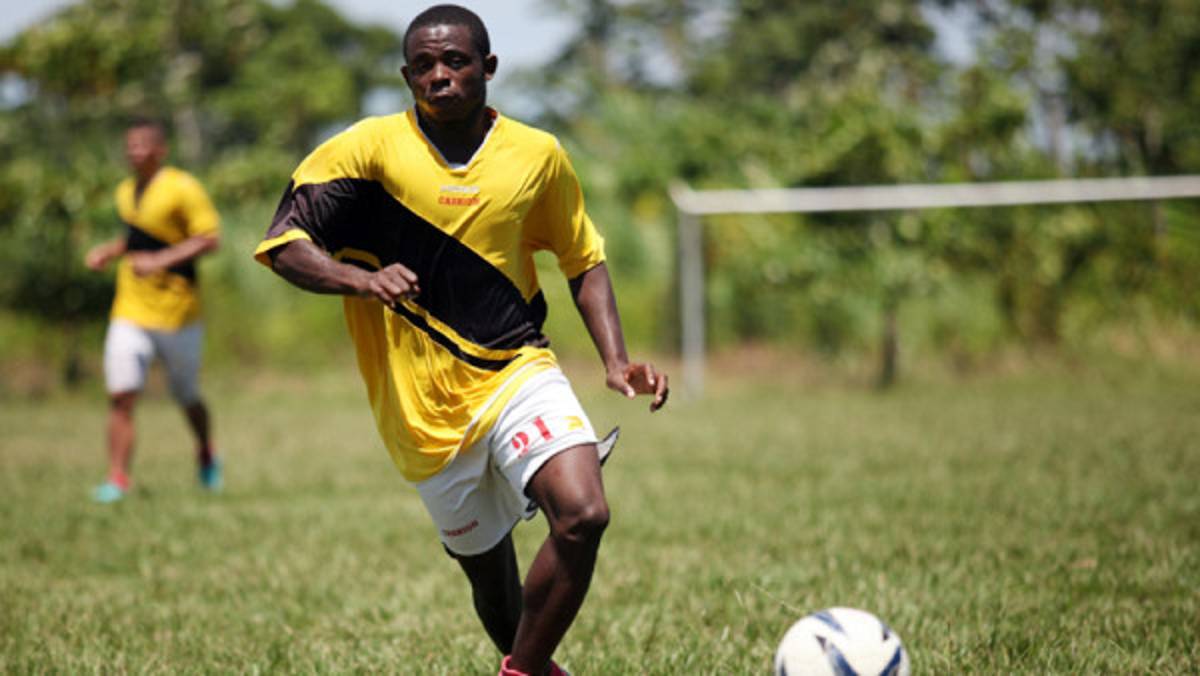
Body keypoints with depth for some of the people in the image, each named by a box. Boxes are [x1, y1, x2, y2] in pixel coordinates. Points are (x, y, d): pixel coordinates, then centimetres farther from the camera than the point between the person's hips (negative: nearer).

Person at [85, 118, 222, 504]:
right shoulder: (126, 192, 11)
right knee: (120, 395, -10)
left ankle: (206, 457, 39)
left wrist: (161, 260, -24)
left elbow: (210, 239, -16)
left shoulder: (181, 188, -11)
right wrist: (108, 251, 7)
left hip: (177, 315, -5)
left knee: (187, 397, 11)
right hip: (130, 313, 5)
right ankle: (117, 479, -10)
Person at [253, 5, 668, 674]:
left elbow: (584, 260, 14)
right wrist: (362, 279, -27)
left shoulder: (538, 155, 1)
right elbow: (282, 243, -8)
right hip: (427, 409, -1)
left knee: (584, 516, -24)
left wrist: (616, 359, 0)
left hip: (519, 373, 1)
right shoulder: (371, 147, -6)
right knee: (490, 572, 8)